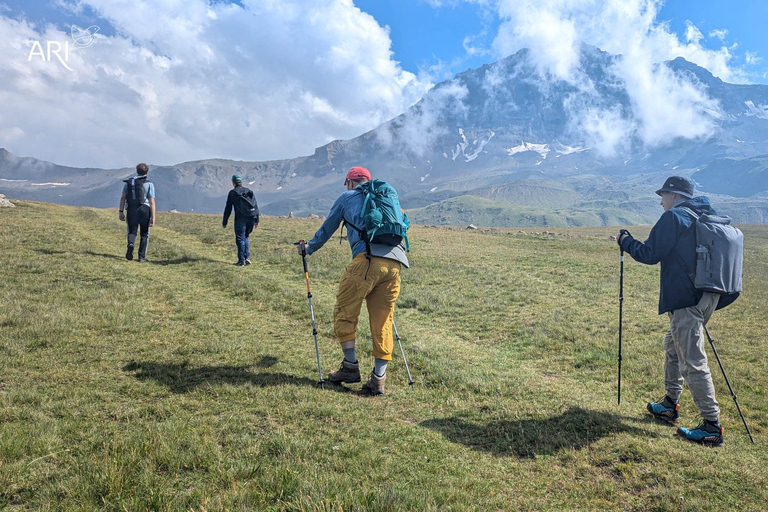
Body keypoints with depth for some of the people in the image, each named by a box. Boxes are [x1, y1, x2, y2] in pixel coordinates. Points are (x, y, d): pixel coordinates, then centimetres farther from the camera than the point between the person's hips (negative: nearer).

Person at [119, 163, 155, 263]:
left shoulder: (128, 182, 10)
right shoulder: (149, 184, 1)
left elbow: (123, 198, 4)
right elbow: (152, 202, -5)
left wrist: (121, 211, 9)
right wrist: (153, 217, -5)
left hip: (131, 210, 2)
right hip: (145, 209, -2)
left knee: (132, 232, 11)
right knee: (144, 234, 10)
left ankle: (130, 244, -22)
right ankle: (142, 257, 8)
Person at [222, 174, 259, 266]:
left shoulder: (232, 193, 2)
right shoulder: (249, 191, 14)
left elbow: (228, 208, 2)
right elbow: (256, 206, 11)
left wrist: (224, 222, 7)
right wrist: (257, 220, 14)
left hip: (240, 218, -4)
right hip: (251, 218, 4)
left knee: (240, 239, 1)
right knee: (246, 237, 20)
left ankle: (241, 261, 0)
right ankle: (247, 257, 9)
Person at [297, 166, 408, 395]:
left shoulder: (347, 197, 20)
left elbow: (327, 229, 27)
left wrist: (309, 248, 45)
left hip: (367, 259, -5)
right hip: (395, 262, 5)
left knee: (344, 313, 8)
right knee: (382, 321, 9)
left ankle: (351, 367, 10)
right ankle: (378, 379, 8)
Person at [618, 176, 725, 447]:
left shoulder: (674, 217, -10)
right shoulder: (709, 216, 16)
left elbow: (650, 254, -11)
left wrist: (625, 240, 4)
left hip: (685, 299, -10)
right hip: (708, 296, 10)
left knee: (693, 361, -6)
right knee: (673, 346, 22)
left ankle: (712, 427, -2)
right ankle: (670, 405, 32)